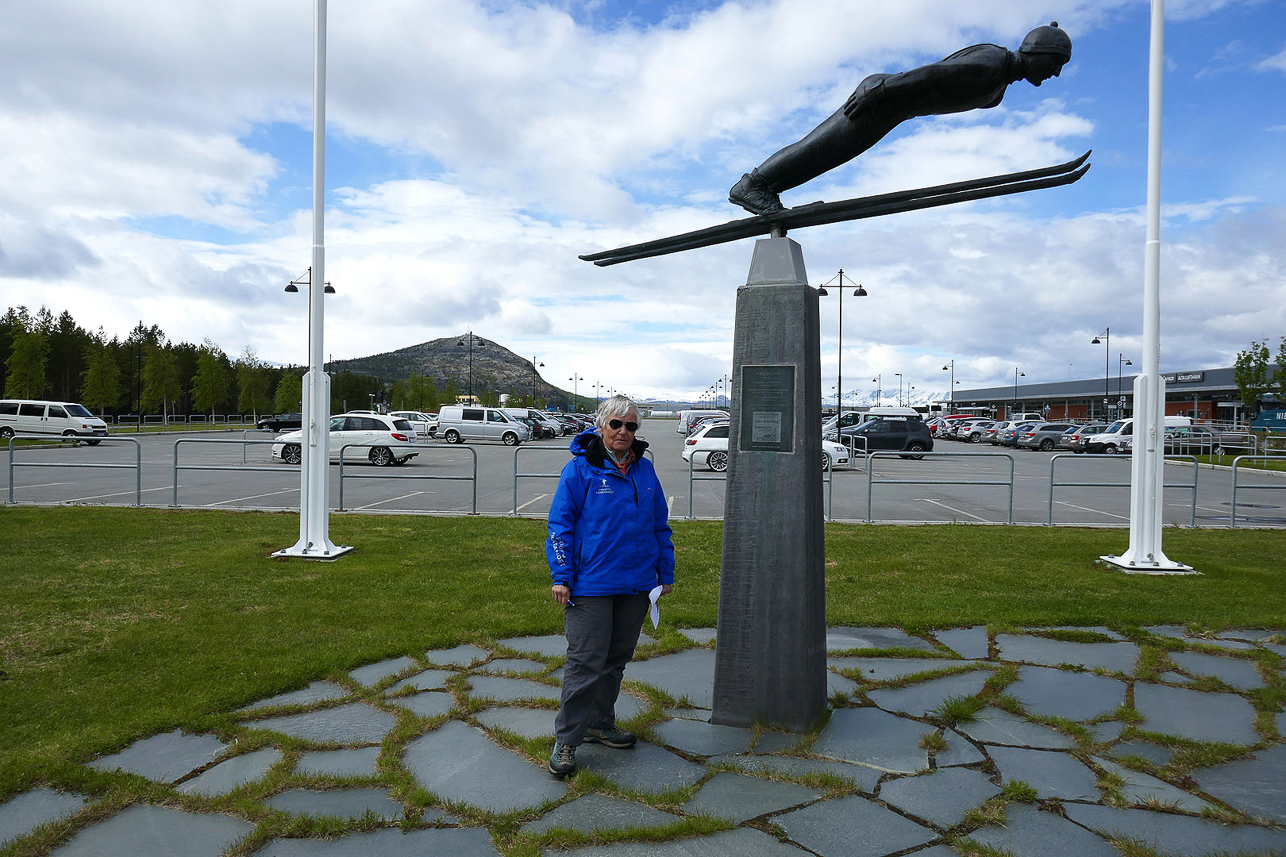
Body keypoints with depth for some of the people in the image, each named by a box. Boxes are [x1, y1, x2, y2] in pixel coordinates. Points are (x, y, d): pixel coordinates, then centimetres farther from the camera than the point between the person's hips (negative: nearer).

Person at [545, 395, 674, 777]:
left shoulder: (644, 469, 9)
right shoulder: (580, 468, -6)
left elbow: (660, 525, 16)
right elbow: (560, 524, -5)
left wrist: (665, 573, 14)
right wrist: (561, 577, -10)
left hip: (636, 585, 5)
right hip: (590, 584, -5)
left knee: (617, 659, 16)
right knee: (586, 662, -4)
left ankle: (600, 723, 32)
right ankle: (566, 739, 9)